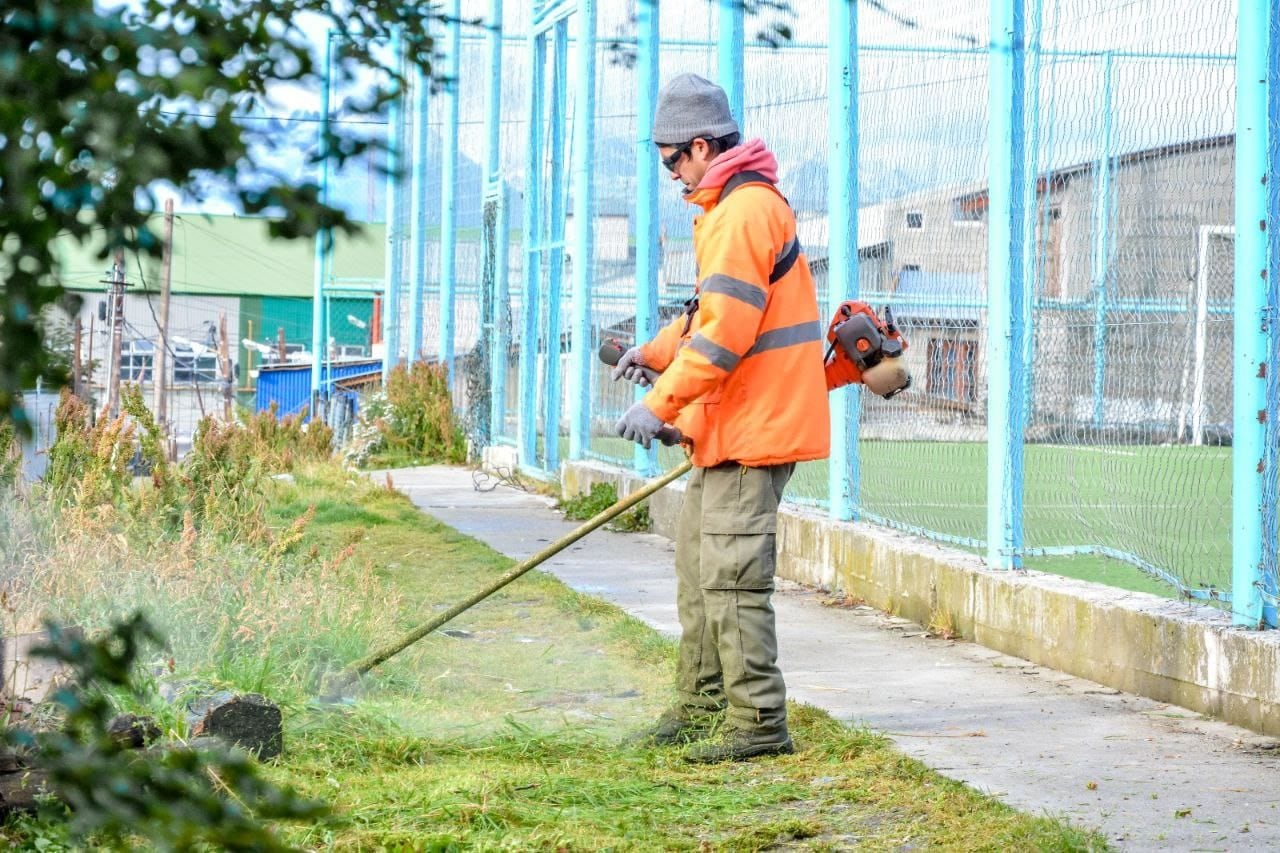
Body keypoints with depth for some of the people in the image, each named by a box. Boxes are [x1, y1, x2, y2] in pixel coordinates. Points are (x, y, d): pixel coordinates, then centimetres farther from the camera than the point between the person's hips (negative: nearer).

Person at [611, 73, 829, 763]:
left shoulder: (744, 212, -17)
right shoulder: (727, 208, 18)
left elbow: (726, 331, -24)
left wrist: (660, 404, -22)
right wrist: (656, 351, 16)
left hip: (754, 423, -11)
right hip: (730, 424, 11)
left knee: (730, 575, -10)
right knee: (697, 562, 16)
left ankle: (758, 723, -6)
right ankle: (702, 706, 24)